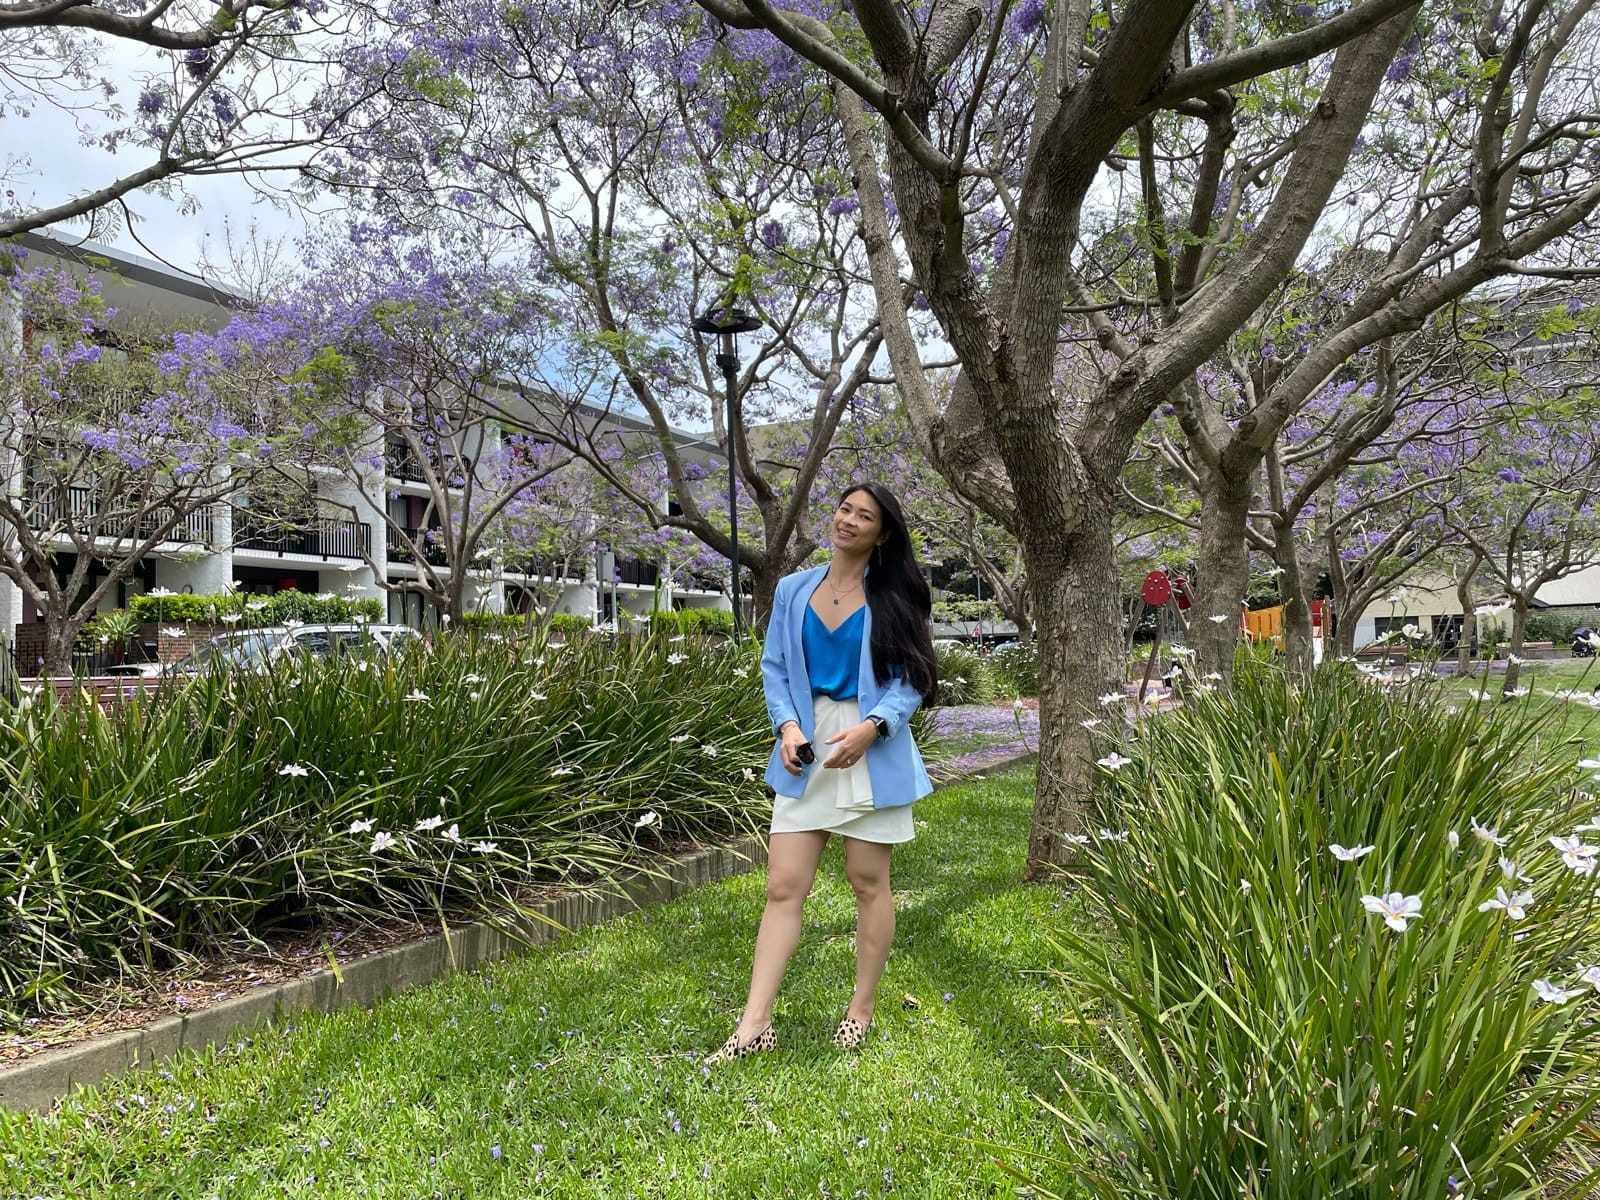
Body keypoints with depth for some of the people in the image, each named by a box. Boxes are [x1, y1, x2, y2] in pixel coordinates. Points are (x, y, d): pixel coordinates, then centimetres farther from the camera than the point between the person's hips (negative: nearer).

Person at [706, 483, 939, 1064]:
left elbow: (911, 679, -3)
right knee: (783, 886, 0)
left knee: (869, 883, 7)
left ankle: (862, 1009, 25)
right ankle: (754, 1025, 3)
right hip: (806, 753, 2)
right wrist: (787, 726, -8)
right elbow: (775, 667, 8)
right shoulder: (793, 590, 8)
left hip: (871, 753, -2)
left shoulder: (893, 599, -1)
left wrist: (871, 727, -19)